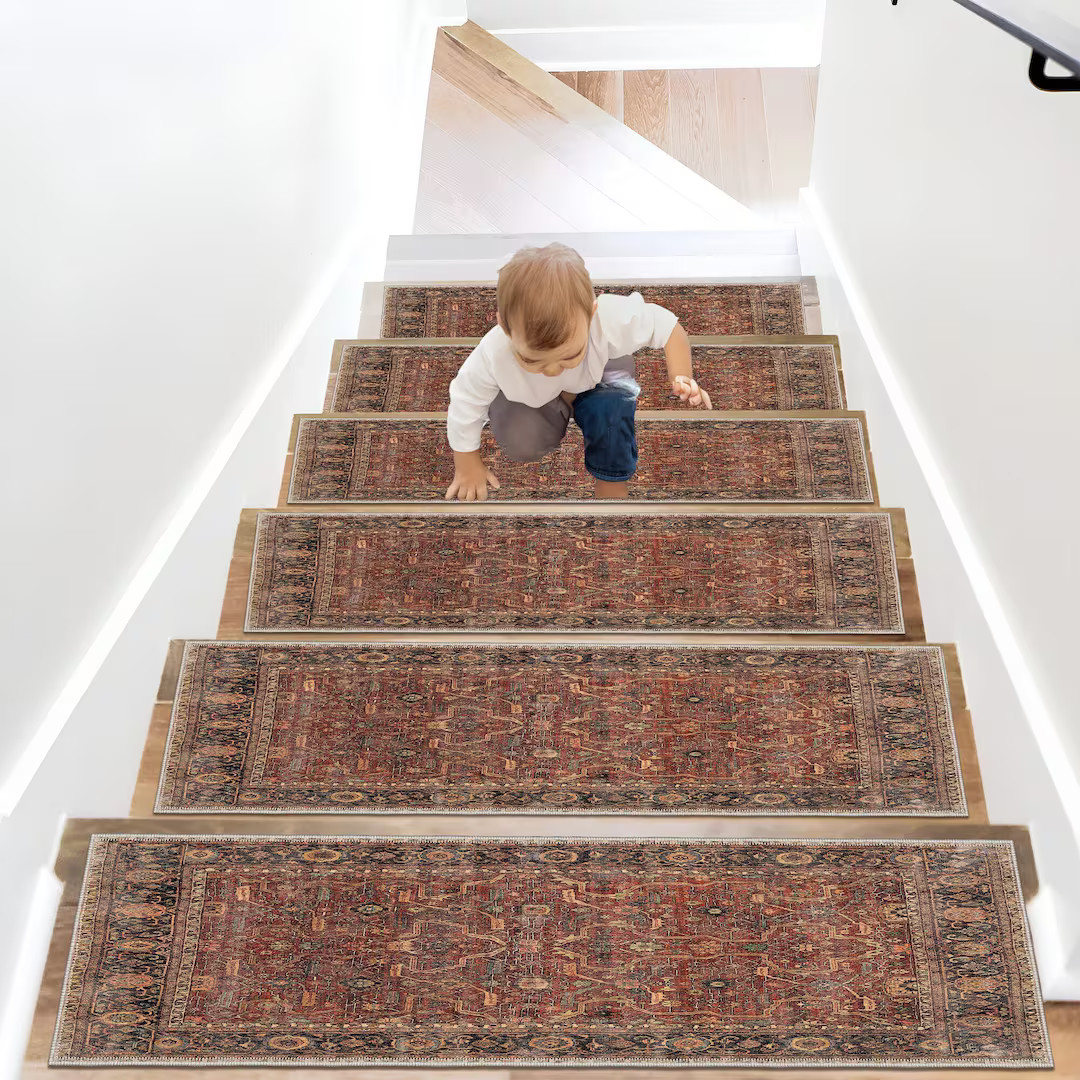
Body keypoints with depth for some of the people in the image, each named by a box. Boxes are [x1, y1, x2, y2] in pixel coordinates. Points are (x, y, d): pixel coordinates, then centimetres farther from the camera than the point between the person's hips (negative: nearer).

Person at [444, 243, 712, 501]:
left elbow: (666, 326, -24)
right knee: (518, 441, -25)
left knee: (609, 408, -32)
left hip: (600, 375, -1)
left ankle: (611, 484, -10)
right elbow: (464, 401, -21)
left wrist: (682, 381, -37)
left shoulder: (611, 319, -42)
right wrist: (467, 466, -10)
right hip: (529, 393, 1)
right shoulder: (493, 353, -39)